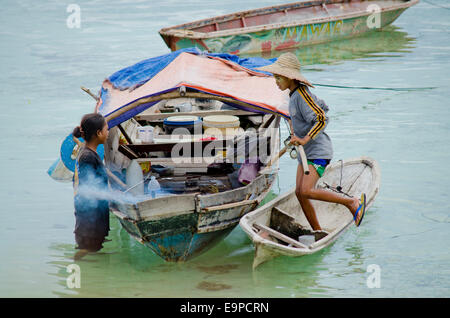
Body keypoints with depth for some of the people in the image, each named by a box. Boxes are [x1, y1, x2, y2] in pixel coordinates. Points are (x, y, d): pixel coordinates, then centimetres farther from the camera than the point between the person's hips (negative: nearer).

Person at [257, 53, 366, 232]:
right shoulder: (294, 93, 10)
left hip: (318, 151, -10)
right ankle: (318, 232, 11)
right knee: (299, 193, 3)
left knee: (306, 191, -21)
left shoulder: (301, 95, -18)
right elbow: (323, 106, 25)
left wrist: (305, 140, -33)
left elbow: (322, 119, -28)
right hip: (306, 152, 10)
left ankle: (352, 203, -8)